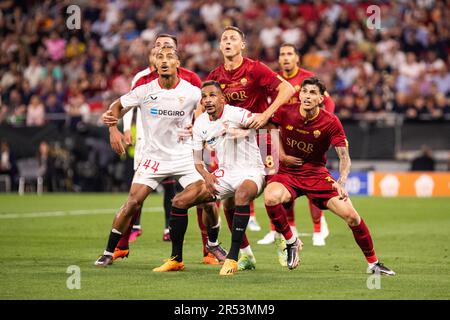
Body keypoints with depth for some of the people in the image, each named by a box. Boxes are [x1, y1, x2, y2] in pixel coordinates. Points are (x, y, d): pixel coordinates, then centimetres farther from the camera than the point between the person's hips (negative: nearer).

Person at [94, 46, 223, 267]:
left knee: (208, 202, -6)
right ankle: (109, 252, 0)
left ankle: (213, 244, 21)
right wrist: (113, 128, -12)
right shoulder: (145, 91, -8)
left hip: (185, 156, 1)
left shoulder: (192, 92, -7)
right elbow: (117, 106, 4)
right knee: (133, 202, -12)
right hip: (153, 156, -1)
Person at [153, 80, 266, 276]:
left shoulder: (235, 114, -16)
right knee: (179, 201, -4)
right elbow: (197, 160, 10)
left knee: (241, 196, -42)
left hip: (251, 173, -7)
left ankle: (232, 259, -36)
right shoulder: (200, 124, 3)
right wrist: (206, 176, -9)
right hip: (224, 175, 7)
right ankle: (176, 259, 9)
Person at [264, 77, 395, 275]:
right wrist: (282, 154, -2)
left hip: (316, 174, 0)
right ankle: (291, 242, -7)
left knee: (351, 216, -13)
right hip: (288, 172, 0)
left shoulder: (331, 123, -14)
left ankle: (373, 263, 8)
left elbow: (344, 157, -16)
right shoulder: (285, 113, -12)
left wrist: (341, 183, -35)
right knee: (270, 198, -34)